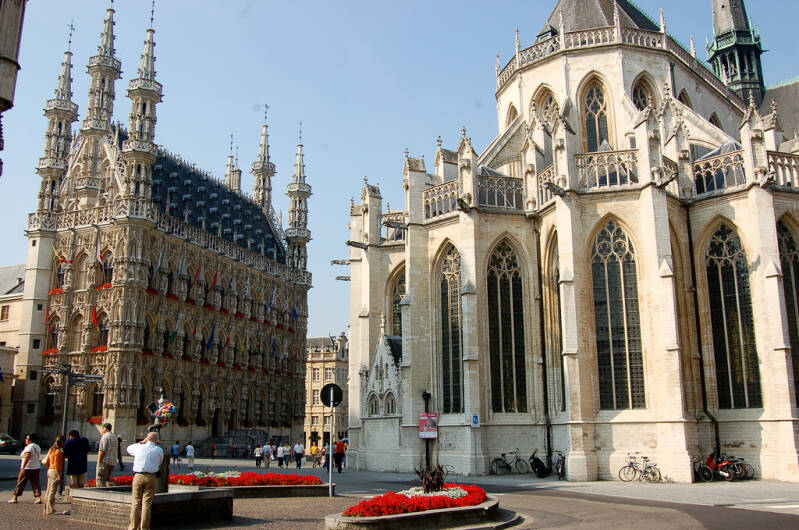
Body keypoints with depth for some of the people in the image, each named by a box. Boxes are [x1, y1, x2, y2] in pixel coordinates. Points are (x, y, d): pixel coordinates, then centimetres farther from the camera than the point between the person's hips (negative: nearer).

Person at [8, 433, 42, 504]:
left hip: (27, 469, -8)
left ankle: (15, 498, 14)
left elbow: (27, 458, -24)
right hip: (37, 468, 8)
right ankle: (38, 498, -5)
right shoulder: (37, 446, 11)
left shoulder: (29, 447, -16)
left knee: (20, 483, 6)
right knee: (36, 484, 4)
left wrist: (22, 468, -24)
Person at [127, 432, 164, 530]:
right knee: (147, 504, 2)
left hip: (138, 476, 1)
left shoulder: (139, 448, 3)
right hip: (152, 477, -1)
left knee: (136, 502, 8)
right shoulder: (159, 450, 2)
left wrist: (141, 442, 21)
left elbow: (129, 448, 23)